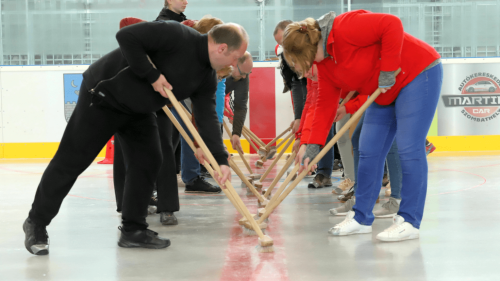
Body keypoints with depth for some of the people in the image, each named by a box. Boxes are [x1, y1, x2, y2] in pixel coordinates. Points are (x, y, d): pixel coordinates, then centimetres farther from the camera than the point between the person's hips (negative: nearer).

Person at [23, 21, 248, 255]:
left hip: (139, 110, 8)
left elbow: (207, 115, -4)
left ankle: (133, 230, 12)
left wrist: (220, 159, -14)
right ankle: (36, 223, 10)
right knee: (72, 160, -2)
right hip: (103, 97, -8)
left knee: (148, 162, 0)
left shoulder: (207, 76, -1)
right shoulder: (177, 36, -26)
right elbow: (126, 36, -31)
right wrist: (152, 76, -27)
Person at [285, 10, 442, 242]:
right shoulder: (324, 63, 3)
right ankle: (361, 218, 14)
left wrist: (387, 71, -27)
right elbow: (325, 103, 3)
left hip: (417, 75, -9)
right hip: (384, 94, 10)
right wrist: (314, 145, -5)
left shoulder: (345, 28, -26)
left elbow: (392, 25, -32)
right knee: (369, 152, 6)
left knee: (409, 149, -13)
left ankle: (409, 222, -9)